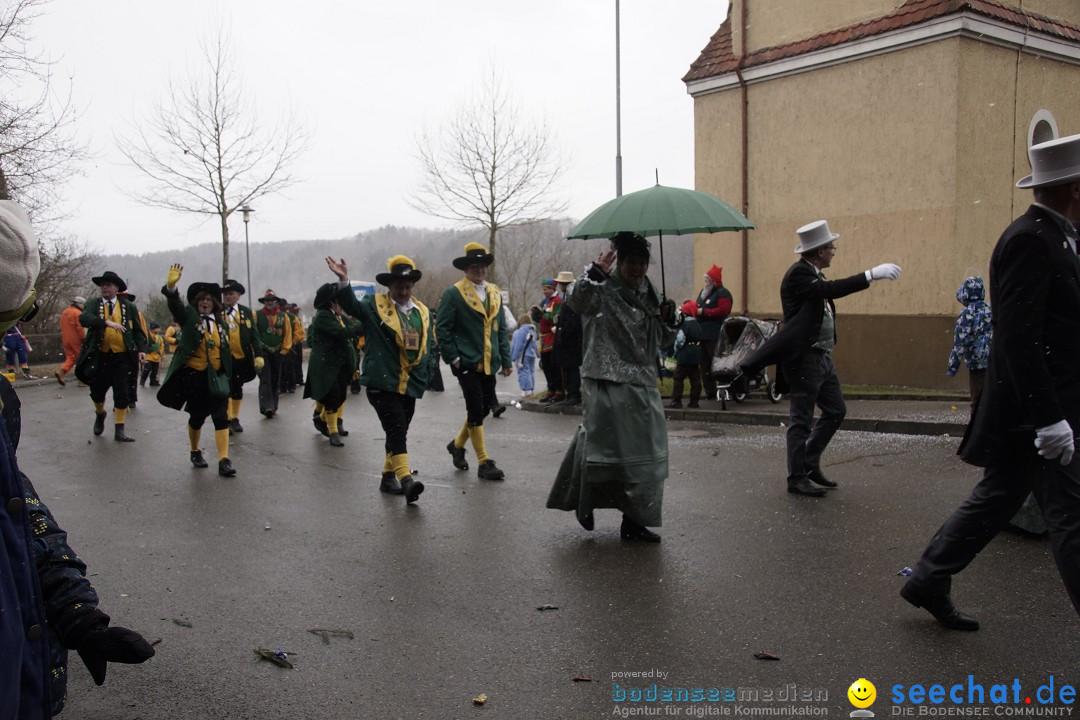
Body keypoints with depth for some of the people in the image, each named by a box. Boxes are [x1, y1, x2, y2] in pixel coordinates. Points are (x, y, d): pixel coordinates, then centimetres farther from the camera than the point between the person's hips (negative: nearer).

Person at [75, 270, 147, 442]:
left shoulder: (129, 307, 4)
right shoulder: (93, 304, 3)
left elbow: (138, 330, 5)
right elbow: (83, 318, -18)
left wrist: (141, 349, -10)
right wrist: (107, 322, -33)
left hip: (122, 358, -1)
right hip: (99, 357, 1)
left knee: (122, 394, 0)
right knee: (97, 391, 12)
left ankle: (119, 430, 7)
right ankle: (100, 414, 43)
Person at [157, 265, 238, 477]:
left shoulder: (221, 324, 9)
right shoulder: (189, 317, -1)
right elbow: (174, 304, -21)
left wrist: (226, 376, 11)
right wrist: (171, 286, -42)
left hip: (216, 377, 2)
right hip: (193, 375, -2)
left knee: (221, 417, -8)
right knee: (197, 416, 9)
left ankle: (224, 460, -10)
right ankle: (195, 452, 33)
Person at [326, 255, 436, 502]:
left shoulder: (423, 312, 13)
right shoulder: (375, 305, 1)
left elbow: (431, 347, 16)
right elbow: (351, 305, -16)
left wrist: (426, 375, 6)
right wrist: (343, 281, -32)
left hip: (410, 385, 5)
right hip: (382, 383, -5)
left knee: (398, 432, 13)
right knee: (397, 431, -15)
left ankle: (389, 476, 27)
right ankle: (406, 480, -21)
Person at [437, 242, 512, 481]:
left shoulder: (494, 293, 13)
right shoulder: (453, 293, -6)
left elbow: (501, 329, 17)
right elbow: (443, 328, -7)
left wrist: (506, 360, 12)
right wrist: (453, 357, -12)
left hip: (489, 363, 6)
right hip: (467, 363, -6)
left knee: (485, 407, 11)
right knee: (476, 410, -3)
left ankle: (457, 444, 35)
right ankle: (484, 463, 4)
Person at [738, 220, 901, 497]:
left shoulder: (812, 274, 13)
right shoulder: (798, 274, -16)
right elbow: (830, 289, -29)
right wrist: (871, 274, -30)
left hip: (822, 357, 10)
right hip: (804, 359, -10)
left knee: (836, 411, 15)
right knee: (801, 420, -1)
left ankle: (810, 463, 27)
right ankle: (797, 478, 9)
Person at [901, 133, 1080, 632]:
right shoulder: (1030, 240, -18)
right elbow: (1019, 336, -25)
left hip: (1039, 405, 10)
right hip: (1035, 408, -10)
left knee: (995, 500, 16)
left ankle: (928, 584, 27)